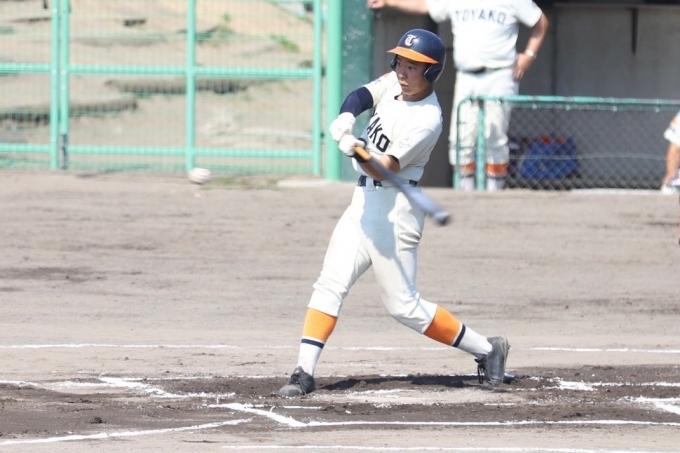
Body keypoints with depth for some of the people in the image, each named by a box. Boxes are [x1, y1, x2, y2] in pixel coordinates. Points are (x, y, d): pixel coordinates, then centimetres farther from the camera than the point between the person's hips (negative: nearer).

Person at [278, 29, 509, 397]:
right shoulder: (392, 83, 2)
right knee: (330, 283, -2)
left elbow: (384, 169, -24)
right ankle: (305, 373, -4)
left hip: (395, 209, -8)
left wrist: (360, 152, -44)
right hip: (364, 200, 8)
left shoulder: (427, 120, -20)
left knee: (403, 305, -4)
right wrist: (344, 122, -26)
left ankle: (486, 349, 8)